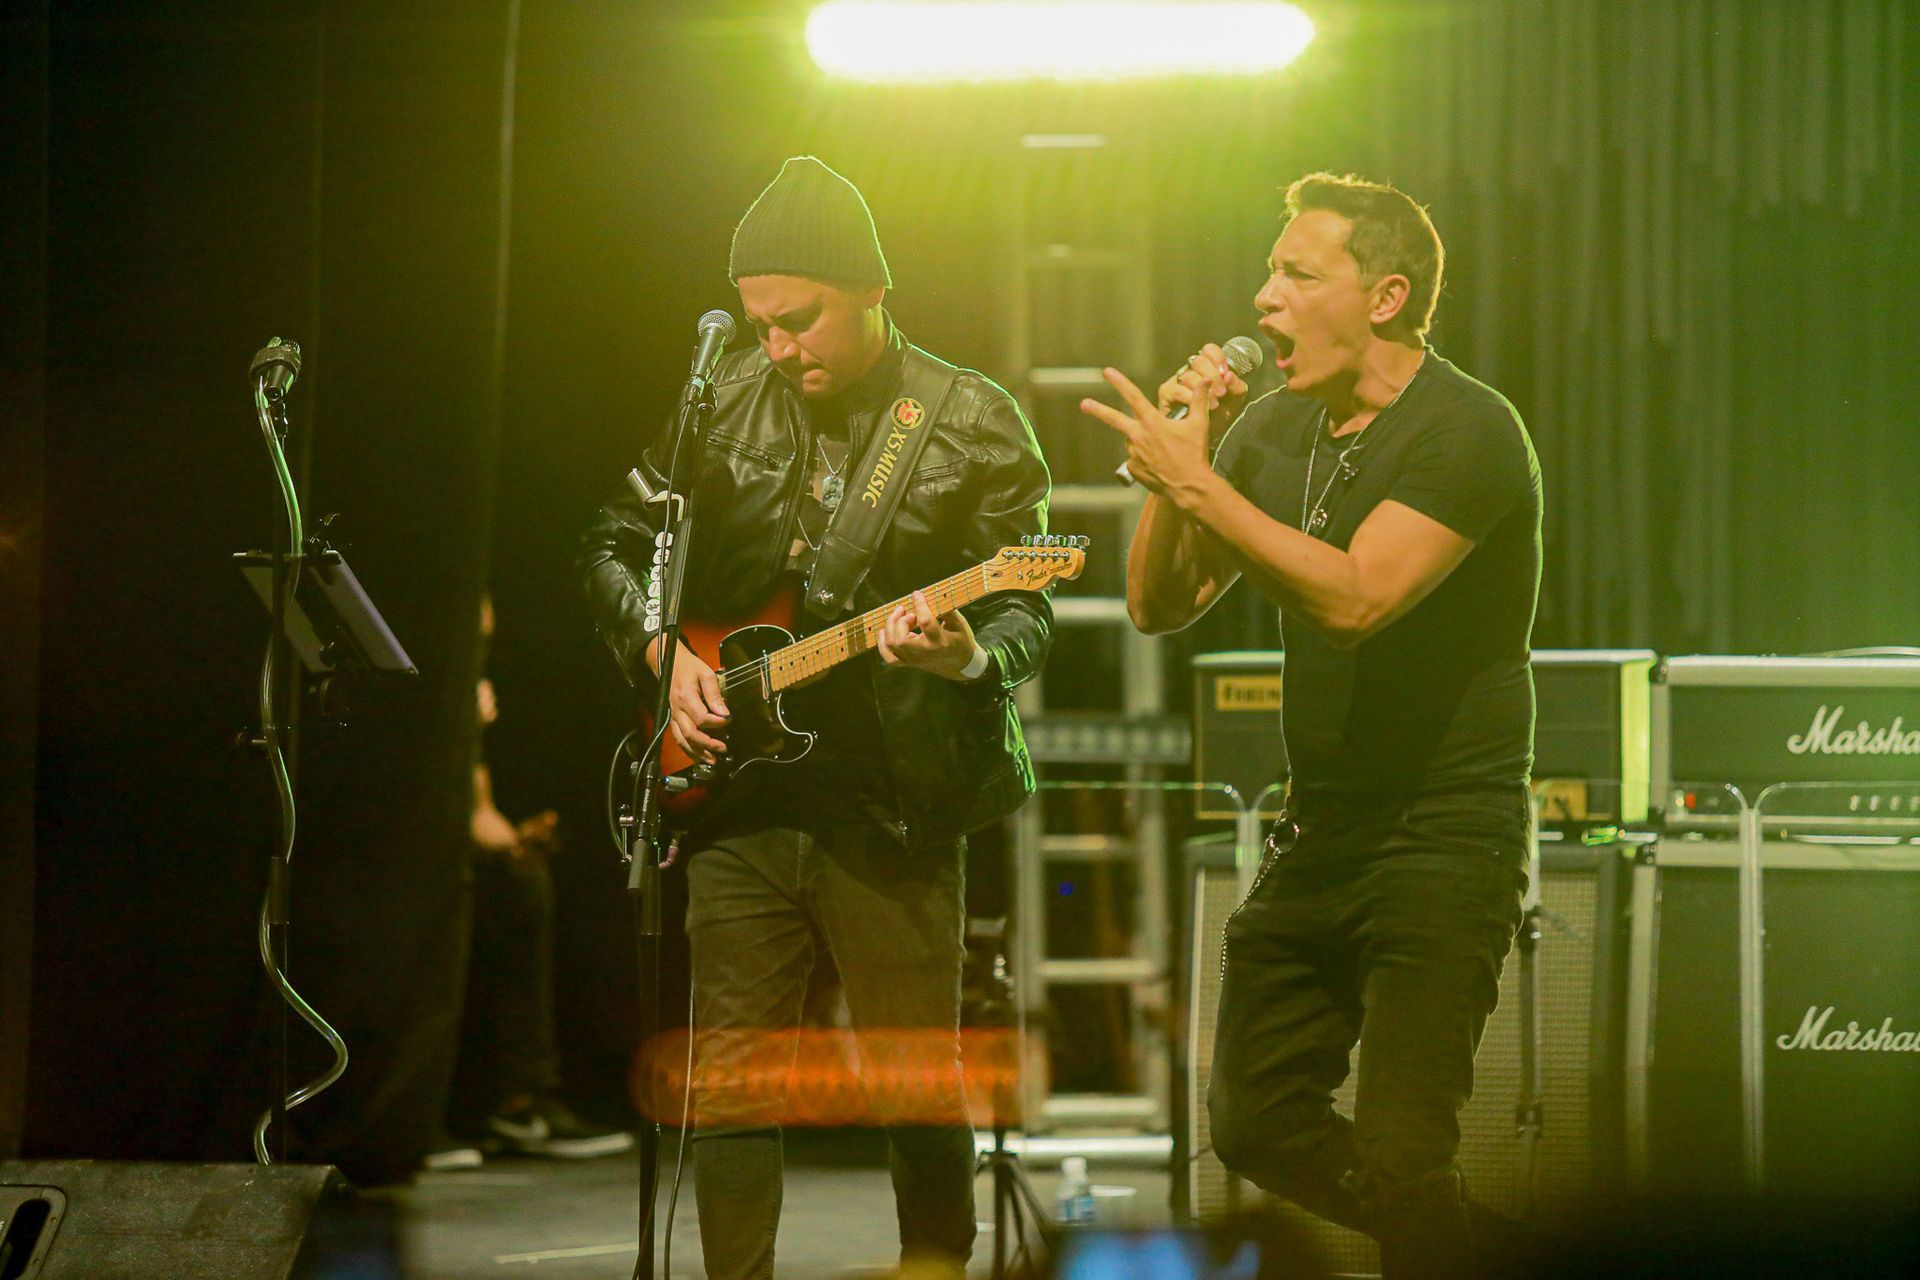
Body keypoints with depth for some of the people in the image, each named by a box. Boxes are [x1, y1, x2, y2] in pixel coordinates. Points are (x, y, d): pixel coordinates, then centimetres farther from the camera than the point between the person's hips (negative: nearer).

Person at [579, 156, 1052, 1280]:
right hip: (737, 798, 3)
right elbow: (616, 546, 18)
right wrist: (660, 650, 0)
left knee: (922, 1087, 1)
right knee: (729, 1083, 5)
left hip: (893, 809, -3)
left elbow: (1027, 614, -2)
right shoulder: (722, 408, 7)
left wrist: (969, 657, -24)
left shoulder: (972, 424, -2)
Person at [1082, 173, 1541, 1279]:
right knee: (1257, 1124, 14)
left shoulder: (1465, 432, -15)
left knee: (1394, 1165, -17)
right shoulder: (1276, 428, 9)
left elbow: (1355, 596, -28)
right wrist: (1176, 465, -6)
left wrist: (1196, 481, -25)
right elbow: (1160, 606, 9)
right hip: (1317, 834, 8)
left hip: (1443, 842, -8)